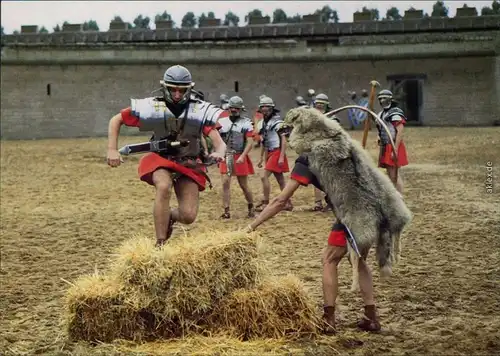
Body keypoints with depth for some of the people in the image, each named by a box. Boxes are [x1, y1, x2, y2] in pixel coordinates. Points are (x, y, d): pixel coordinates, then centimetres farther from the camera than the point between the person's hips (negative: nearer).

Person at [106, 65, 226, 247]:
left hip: (189, 164, 1)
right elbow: (115, 120, -6)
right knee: (164, 187, -35)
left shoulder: (200, 111, -16)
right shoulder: (152, 107, -16)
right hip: (160, 158, -1)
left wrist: (219, 153, -46)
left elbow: (219, 143, -22)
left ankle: (169, 216, 29)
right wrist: (112, 150, -16)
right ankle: (160, 244, -23)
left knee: (188, 216, -11)